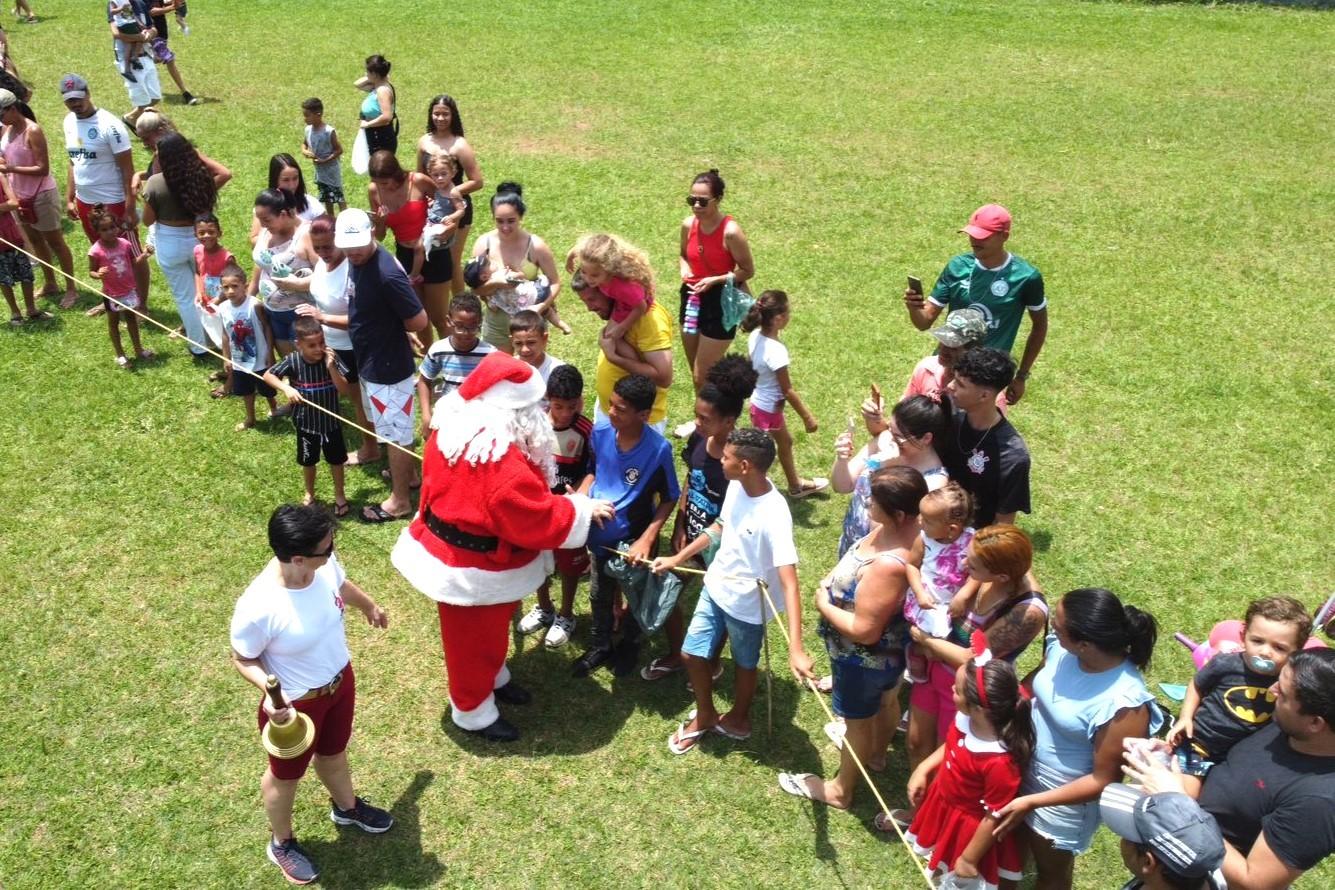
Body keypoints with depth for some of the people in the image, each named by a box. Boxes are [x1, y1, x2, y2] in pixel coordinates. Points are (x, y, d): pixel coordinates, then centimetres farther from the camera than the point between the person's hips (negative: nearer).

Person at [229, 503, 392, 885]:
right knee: (286, 775, 25)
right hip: (295, 704, -5)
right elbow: (243, 660, -18)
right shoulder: (257, 608, -38)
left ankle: (346, 806, 64)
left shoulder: (325, 565, -23)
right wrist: (269, 690, -37)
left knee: (333, 752, 34)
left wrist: (369, 605, 24)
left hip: (340, 681, 5)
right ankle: (281, 843, 54)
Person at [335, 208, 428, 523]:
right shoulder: (356, 261, -1)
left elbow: (419, 321, -25)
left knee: (394, 433, 7)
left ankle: (399, 501, 22)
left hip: (389, 367, -9)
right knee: (390, 427, 26)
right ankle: (407, 473, 47)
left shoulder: (387, 274, -30)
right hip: (369, 362, 9)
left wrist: (388, 326, -9)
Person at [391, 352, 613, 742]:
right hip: (475, 569, -9)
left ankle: (494, 680, 53)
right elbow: (538, 519, -28)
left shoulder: (454, 428, -6)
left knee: (489, 630, 30)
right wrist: (583, 509, -13)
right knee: (475, 639, 15)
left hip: (448, 549, 9)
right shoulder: (502, 462, -36)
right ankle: (473, 712, 36)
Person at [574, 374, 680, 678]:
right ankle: (600, 646, 49)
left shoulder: (659, 449, -28)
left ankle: (629, 645, 50)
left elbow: (669, 499, -15)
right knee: (599, 595, 24)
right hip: (600, 534, 4)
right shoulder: (600, 432, -16)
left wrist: (646, 539, -25)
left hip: (633, 538, -4)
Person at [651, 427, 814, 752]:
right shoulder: (736, 486, -11)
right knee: (692, 654, 17)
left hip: (747, 604, -6)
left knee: (744, 664, 20)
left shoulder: (774, 515, -34)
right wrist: (676, 559, 14)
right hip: (715, 588, 7)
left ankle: (738, 719, 48)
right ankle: (705, 716, 43)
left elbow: (789, 583, -37)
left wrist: (796, 648, -44)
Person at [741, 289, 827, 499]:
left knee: (785, 442, 27)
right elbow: (787, 390, -24)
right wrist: (807, 417, -14)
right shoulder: (776, 351, -32)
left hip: (760, 402, 9)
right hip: (769, 408, -9)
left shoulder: (755, 336, -10)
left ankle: (795, 485, 48)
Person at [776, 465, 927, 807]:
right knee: (882, 702, 34)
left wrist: (823, 605, -21)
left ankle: (840, 790, 44)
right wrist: (833, 579, -8)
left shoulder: (889, 565, -43)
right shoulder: (904, 528, -16)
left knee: (857, 719, 18)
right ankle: (875, 752, 64)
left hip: (864, 658, -8)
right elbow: (855, 560, 6)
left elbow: (864, 630, -35)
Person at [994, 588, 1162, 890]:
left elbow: (1104, 780, -25)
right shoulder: (1061, 648, -20)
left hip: (1062, 803, -5)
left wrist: (1032, 802, -24)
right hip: (1022, 772, 5)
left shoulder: (1123, 706, -36)